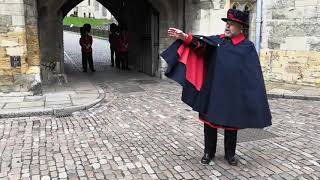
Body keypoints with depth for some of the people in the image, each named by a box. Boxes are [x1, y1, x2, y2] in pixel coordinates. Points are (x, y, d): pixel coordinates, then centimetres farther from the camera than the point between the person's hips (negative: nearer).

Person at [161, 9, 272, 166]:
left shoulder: (247, 47, -2)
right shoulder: (217, 40, 5)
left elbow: (254, 74, -5)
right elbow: (200, 42, -12)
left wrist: (255, 97, -12)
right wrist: (184, 37, -30)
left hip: (233, 94, -2)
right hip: (213, 91, 2)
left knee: (231, 124, 10)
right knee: (210, 121, 9)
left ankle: (230, 154, 30)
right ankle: (209, 152, 26)